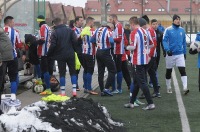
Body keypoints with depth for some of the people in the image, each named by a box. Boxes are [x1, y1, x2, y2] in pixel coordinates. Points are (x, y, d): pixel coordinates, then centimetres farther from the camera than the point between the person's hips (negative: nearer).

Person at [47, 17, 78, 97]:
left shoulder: (55, 33, -6)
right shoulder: (69, 30, 0)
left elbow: (53, 45, -12)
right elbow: (75, 41, -6)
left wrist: (49, 54, 1)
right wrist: (72, 50, 10)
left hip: (60, 56, -1)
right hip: (70, 54, 2)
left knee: (62, 73, 5)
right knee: (73, 72, 10)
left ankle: (63, 92, 3)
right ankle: (74, 90, 4)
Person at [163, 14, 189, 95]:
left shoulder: (182, 30, 4)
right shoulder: (168, 30, -8)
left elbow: (184, 42, 12)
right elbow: (164, 41, -13)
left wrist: (185, 52, 13)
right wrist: (167, 49, -28)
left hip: (180, 54, 2)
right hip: (170, 54, -2)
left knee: (182, 70, -11)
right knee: (169, 71, 11)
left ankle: (185, 88, -17)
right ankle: (168, 87, 26)